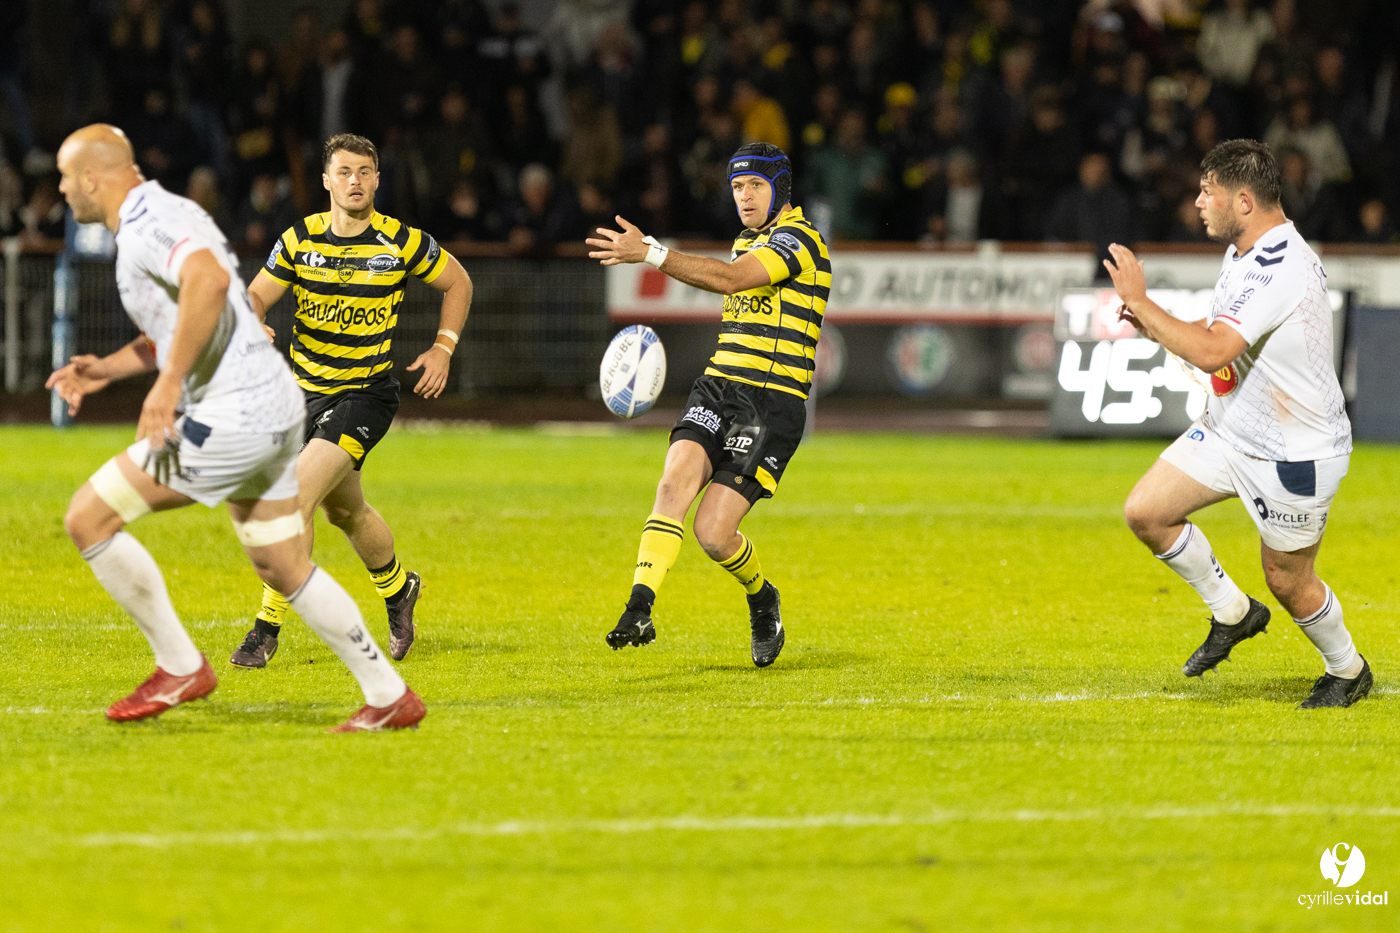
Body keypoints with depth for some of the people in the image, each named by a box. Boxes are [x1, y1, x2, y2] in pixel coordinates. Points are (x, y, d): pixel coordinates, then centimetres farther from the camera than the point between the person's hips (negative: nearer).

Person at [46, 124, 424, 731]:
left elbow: (210, 279, -35)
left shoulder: (146, 224, -14)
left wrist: (169, 381, -32)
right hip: (273, 407, 11)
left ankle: (180, 667, 2)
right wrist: (106, 370, 23)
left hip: (232, 417, -11)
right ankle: (389, 697, 21)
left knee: (88, 518, -6)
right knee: (283, 571, 20)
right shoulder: (158, 216, 19)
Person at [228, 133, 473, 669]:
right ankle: (398, 588, 48)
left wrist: (443, 349, -1)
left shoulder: (402, 242, -9)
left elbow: (457, 283, 8)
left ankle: (268, 628, -16)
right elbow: (257, 295, 0)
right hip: (307, 391, 5)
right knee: (345, 510, 19)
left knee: (297, 494, -21)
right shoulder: (299, 240, -3)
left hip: (367, 392, -5)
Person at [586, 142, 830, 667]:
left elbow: (731, 278, -25)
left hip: (773, 404, -7)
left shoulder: (798, 239, -10)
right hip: (717, 388, 7)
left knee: (713, 533, -12)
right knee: (675, 481, -22)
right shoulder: (748, 241, 19)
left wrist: (650, 253, -30)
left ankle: (762, 601, 20)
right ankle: (639, 611, -32)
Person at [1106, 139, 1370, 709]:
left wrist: (1140, 301, -29)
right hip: (1230, 430, 9)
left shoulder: (1281, 267, -29)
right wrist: (1156, 326, -2)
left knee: (1287, 582, 4)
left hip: (1295, 456, -9)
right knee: (1146, 513, 0)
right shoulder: (1243, 251, 3)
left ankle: (1348, 671, 31)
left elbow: (1211, 352, -37)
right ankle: (1233, 613, 18)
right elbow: (1219, 339, 16)